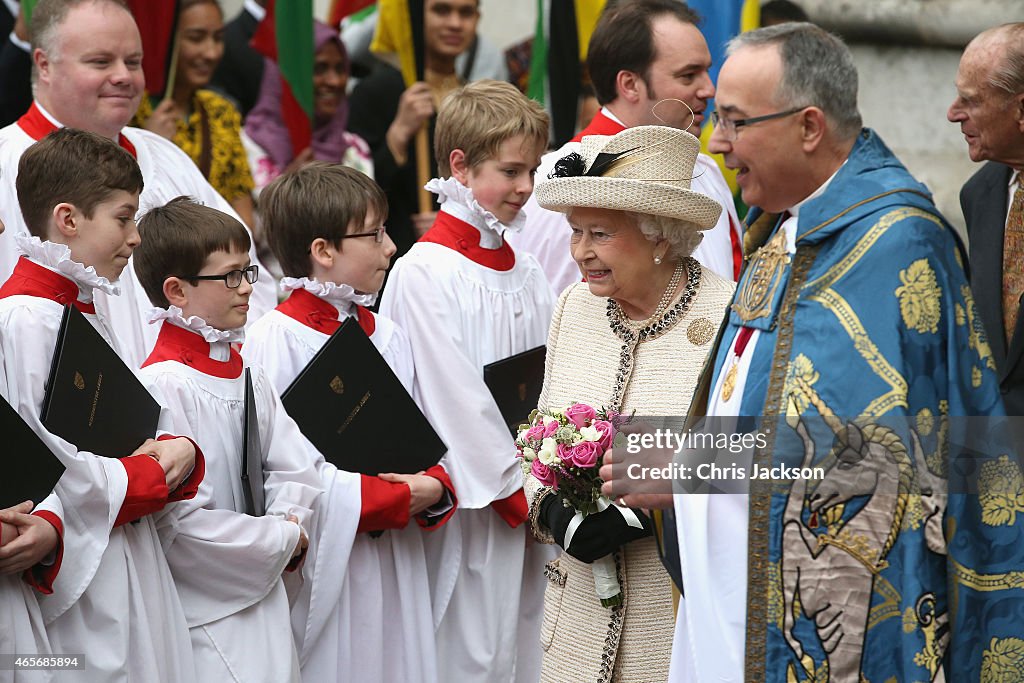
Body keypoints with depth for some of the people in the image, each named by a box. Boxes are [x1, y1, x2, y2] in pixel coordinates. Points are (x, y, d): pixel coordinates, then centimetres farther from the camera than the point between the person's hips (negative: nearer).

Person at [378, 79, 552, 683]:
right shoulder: (425, 271, -11)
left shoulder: (525, 271, 12)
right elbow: (453, 396, -14)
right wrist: (512, 488, -12)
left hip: (528, 503, 7)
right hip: (468, 507, -7)